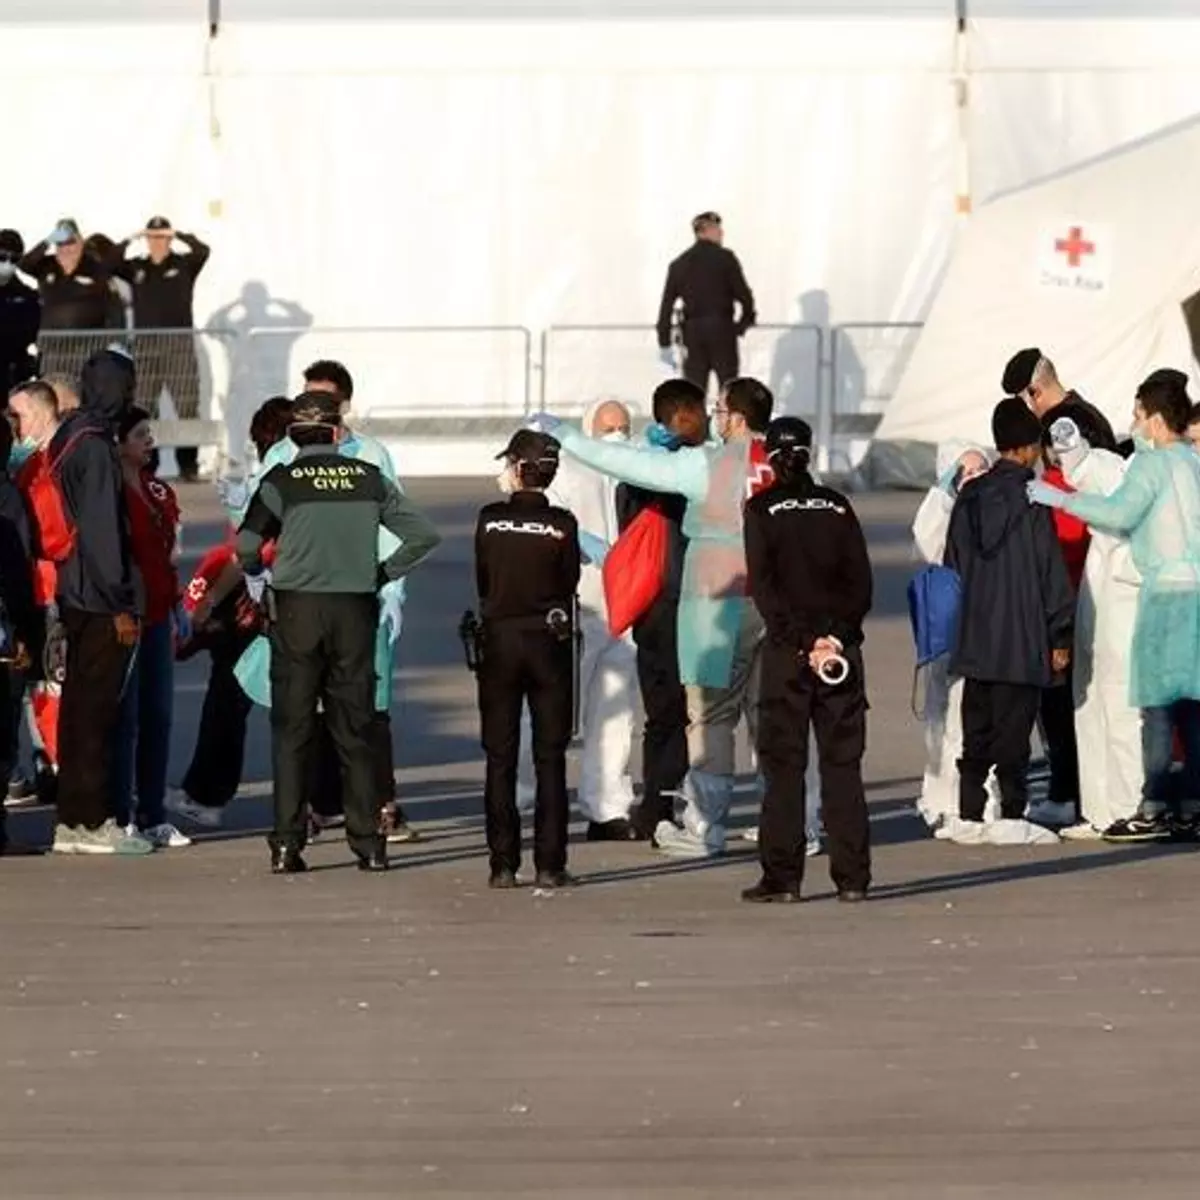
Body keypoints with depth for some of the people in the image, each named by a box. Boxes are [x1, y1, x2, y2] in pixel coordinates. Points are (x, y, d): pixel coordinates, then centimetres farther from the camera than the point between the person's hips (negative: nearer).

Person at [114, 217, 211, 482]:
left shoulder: (184, 265, 5)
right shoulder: (136, 267, 10)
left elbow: (203, 251, -12)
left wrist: (181, 237, -4)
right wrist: (129, 241, -3)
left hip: (179, 343, -2)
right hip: (145, 344, 2)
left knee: (187, 407, -5)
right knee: (143, 410, 3)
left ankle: (188, 465, 0)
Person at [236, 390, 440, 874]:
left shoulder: (282, 481, -3)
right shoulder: (369, 479, 5)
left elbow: (246, 546, -10)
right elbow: (424, 534, 5)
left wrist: (257, 580, 10)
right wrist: (385, 572, 15)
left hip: (297, 610, -2)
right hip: (356, 609, 2)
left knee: (292, 729, 3)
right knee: (354, 729, 10)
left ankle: (286, 845, -3)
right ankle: (368, 842, 9)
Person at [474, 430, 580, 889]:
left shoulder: (490, 520, -6)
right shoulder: (563, 525, -7)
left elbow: (481, 582, 3)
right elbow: (570, 584, 1)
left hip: (500, 639, 0)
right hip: (550, 642, 0)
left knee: (500, 758, 6)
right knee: (550, 758, 5)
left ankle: (503, 864, 2)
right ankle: (549, 863, 0)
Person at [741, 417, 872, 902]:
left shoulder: (763, 509, -2)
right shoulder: (837, 507, 8)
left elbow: (763, 586, -10)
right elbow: (860, 581, 1)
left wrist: (804, 642, -11)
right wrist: (837, 635, -4)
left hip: (787, 650, -3)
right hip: (843, 648, 3)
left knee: (783, 764, 1)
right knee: (843, 763, 5)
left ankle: (782, 876, -2)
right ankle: (852, 876, 2)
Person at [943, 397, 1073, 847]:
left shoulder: (969, 497, 6)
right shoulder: (1032, 500, -10)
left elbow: (953, 565, 12)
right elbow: (1052, 572, -9)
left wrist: (957, 626, 19)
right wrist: (1060, 636, -3)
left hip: (974, 638, 5)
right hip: (1022, 640, -5)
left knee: (976, 728, 11)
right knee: (1013, 726, -1)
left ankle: (969, 816, 10)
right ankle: (1011, 817, 0)